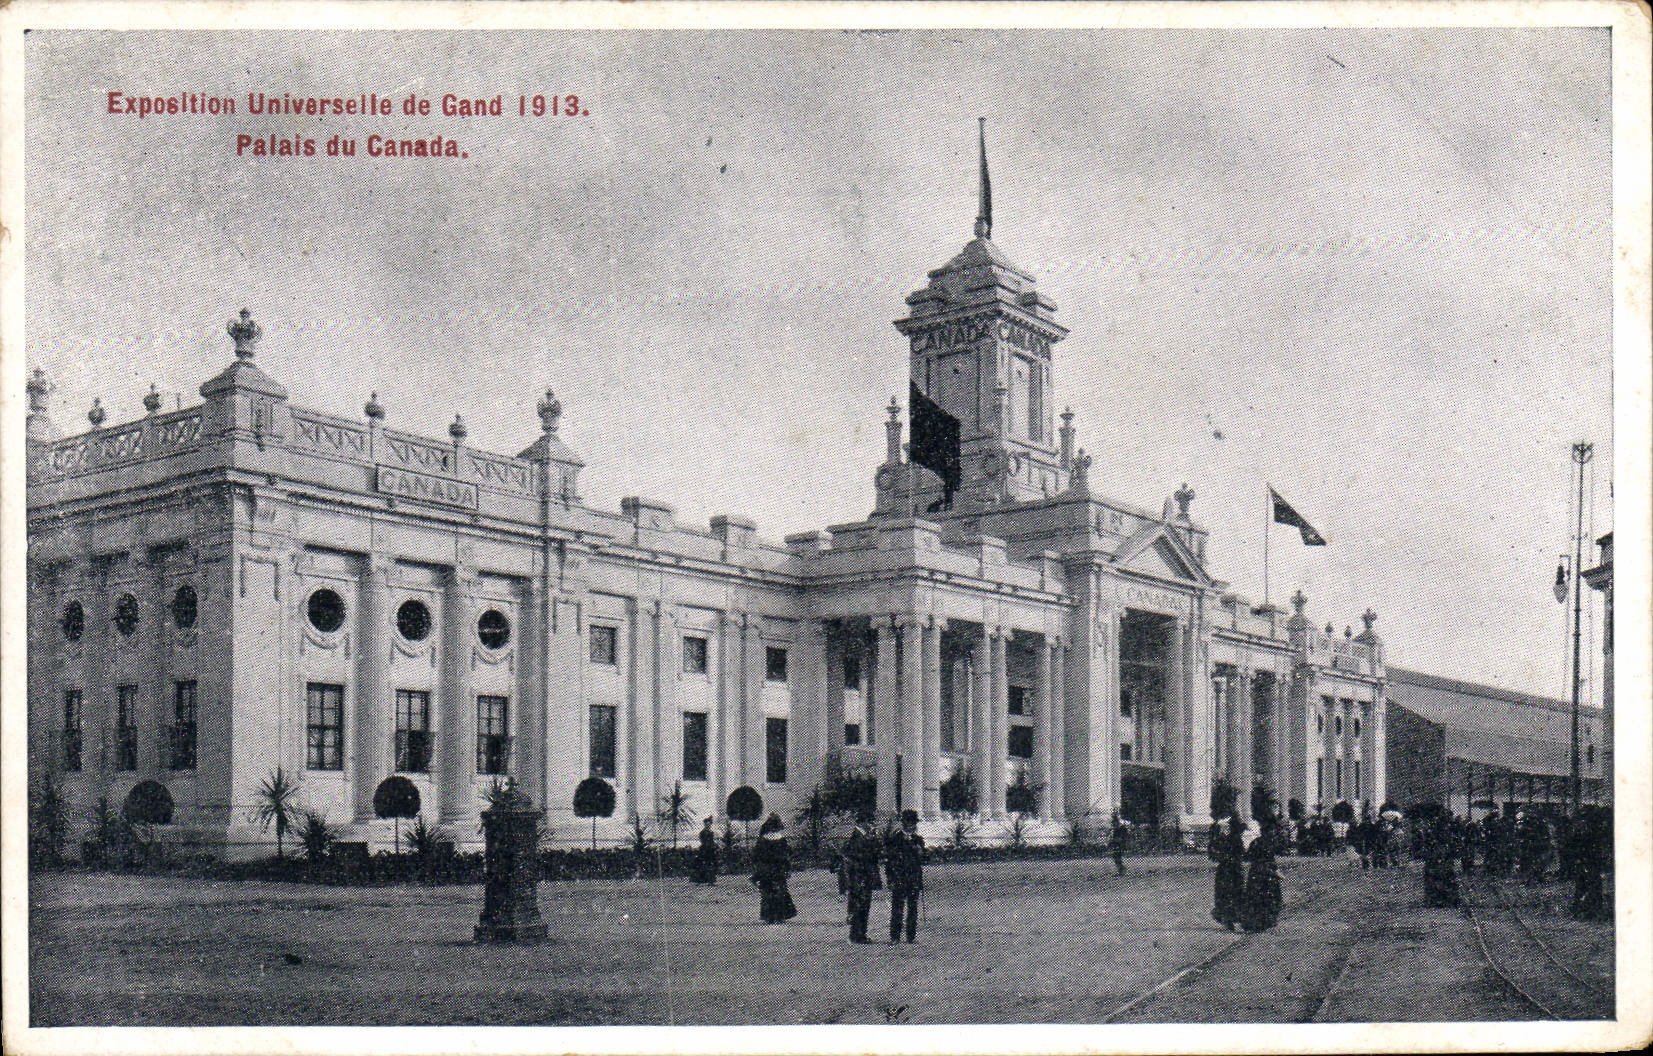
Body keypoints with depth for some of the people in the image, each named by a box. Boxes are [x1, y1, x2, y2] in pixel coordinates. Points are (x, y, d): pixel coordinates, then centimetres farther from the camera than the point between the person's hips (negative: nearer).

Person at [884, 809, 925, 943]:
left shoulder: (918, 840, 14)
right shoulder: (894, 839, -3)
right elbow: (887, 860, -3)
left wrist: (921, 880, 15)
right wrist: (891, 879, -9)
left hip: (914, 881, 5)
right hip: (898, 880, -5)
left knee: (913, 909, 7)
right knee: (897, 909, -5)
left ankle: (912, 936, 13)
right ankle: (895, 937, 0)